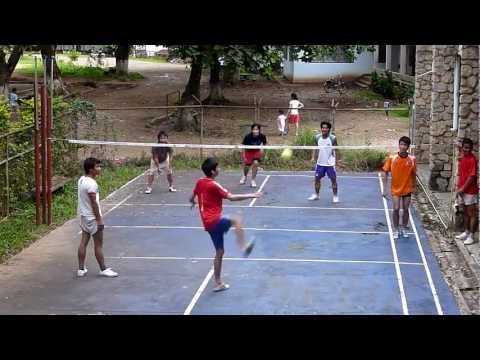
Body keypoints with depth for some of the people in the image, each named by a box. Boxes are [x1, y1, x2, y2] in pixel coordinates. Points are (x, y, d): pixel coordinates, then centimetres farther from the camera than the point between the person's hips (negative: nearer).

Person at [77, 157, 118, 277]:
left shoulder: (81, 180, 5)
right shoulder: (91, 183, -23)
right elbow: (94, 203, -22)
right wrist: (99, 219, -17)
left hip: (83, 216, 9)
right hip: (92, 217, -9)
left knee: (83, 242, 12)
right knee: (98, 244, 2)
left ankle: (81, 269, 16)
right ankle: (103, 269, 11)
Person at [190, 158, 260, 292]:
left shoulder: (199, 182, 10)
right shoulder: (213, 185, -15)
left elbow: (191, 198, 26)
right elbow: (231, 197, -21)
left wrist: (193, 203, 50)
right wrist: (251, 195, -18)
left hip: (208, 223, 8)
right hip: (214, 220, -8)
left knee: (219, 252, 14)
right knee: (236, 220, -24)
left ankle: (218, 283, 20)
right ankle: (244, 247, -39)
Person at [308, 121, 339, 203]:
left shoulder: (332, 138, -13)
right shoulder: (317, 137, -3)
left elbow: (336, 150, -6)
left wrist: (336, 159, -17)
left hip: (330, 163, -3)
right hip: (320, 163, 4)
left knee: (333, 180, 0)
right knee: (317, 179, 9)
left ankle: (335, 196, 13)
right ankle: (316, 195, 26)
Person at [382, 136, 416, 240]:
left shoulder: (412, 159, -8)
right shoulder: (391, 158, -11)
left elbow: (414, 174, 4)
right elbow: (385, 173, -5)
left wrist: (414, 187, 8)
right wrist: (384, 189, -7)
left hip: (407, 189, 1)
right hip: (395, 189, -1)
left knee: (406, 209, 9)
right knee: (396, 209, -6)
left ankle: (404, 229, 27)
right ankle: (396, 230, 11)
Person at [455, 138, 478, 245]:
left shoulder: (472, 160, -15)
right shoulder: (462, 159, 10)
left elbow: (472, 176, -18)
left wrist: (463, 188, -17)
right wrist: (459, 188, 14)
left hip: (470, 191, -8)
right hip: (462, 190, 8)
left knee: (472, 214, -1)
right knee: (465, 212, 17)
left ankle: (471, 236, 2)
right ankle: (466, 232, 28)